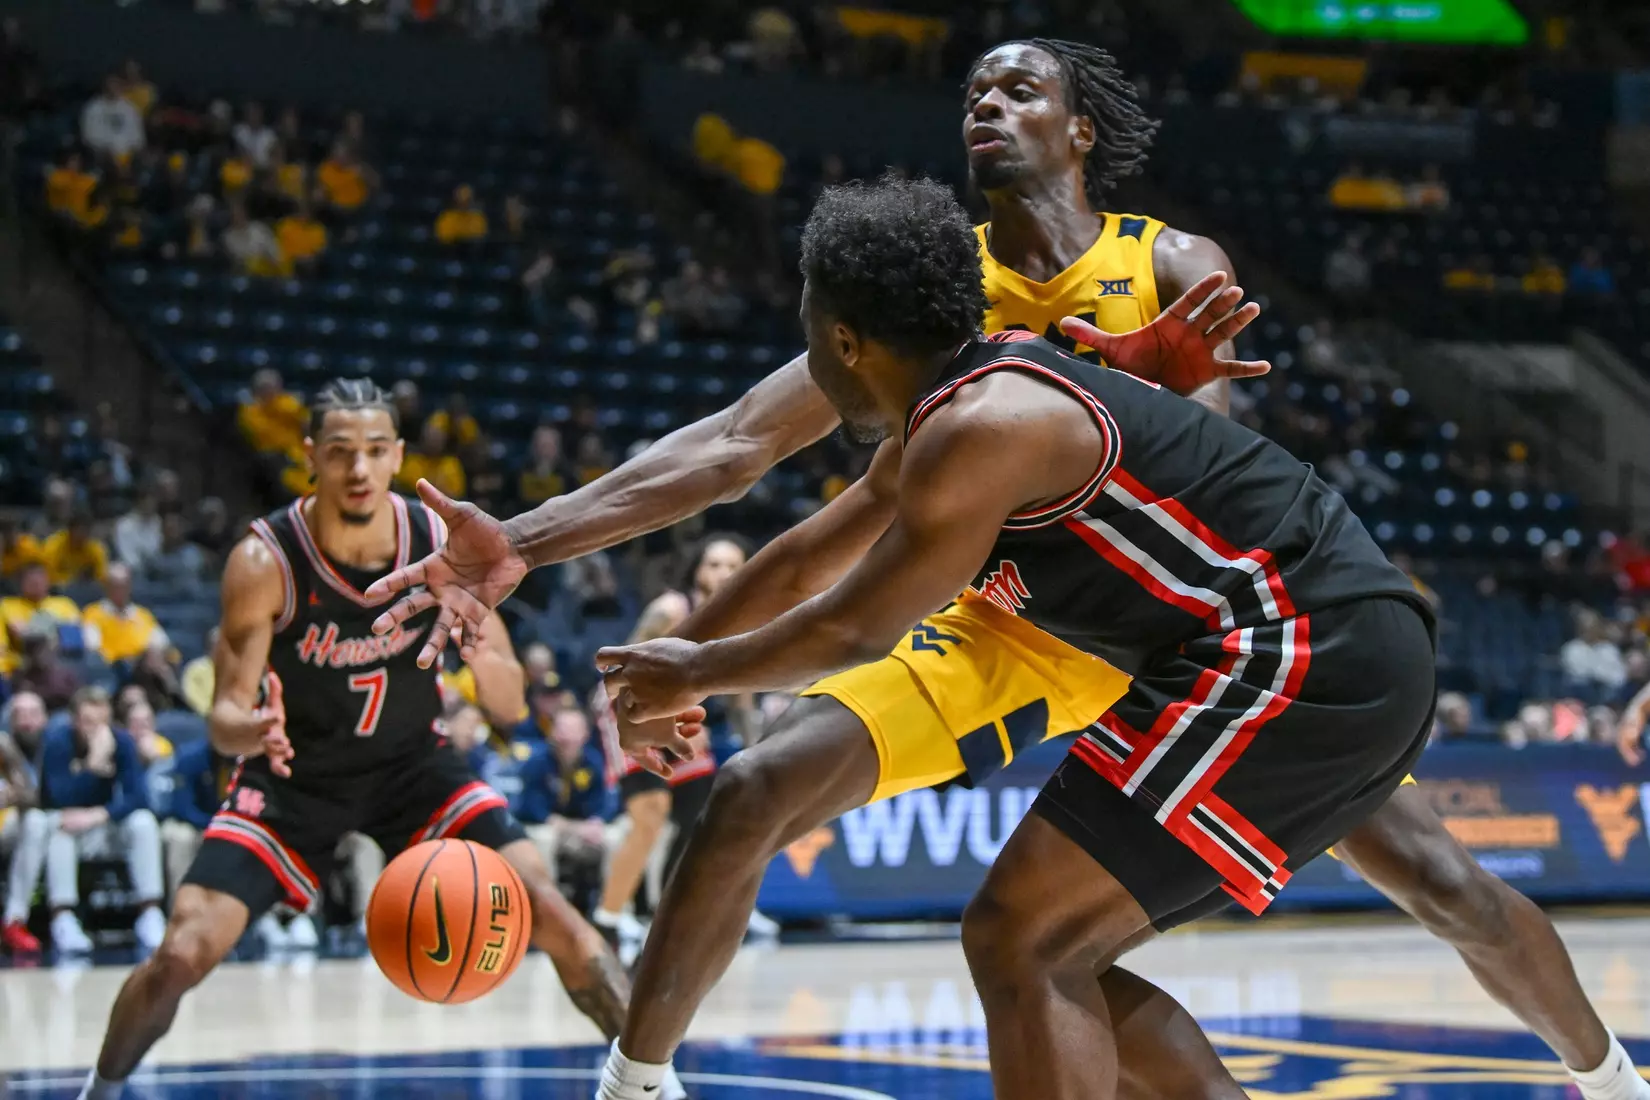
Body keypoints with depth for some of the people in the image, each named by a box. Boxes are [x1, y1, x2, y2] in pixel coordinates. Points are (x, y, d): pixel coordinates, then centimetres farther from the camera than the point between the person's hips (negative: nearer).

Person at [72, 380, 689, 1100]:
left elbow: (510, 704, -10)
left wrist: (481, 655, -33)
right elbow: (226, 716, -20)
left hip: (412, 763, 2)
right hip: (296, 772, -2)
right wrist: (250, 732, -45)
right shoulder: (265, 562, -24)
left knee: (547, 910, -15)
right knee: (183, 953, -15)